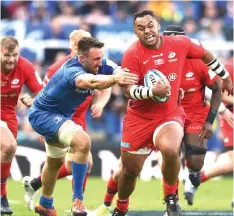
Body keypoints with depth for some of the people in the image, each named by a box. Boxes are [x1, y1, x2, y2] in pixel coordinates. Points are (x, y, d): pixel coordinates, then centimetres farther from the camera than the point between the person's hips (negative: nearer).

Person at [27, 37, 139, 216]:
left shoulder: (98, 67, -13)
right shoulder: (72, 70, -37)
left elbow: (121, 72, -25)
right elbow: (88, 81, -59)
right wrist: (115, 78, -77)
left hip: (60, 116, 10)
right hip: (43, 115, -10)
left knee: (56, 161, 27)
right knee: (83, 142, -30)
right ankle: (78, 200, -23)